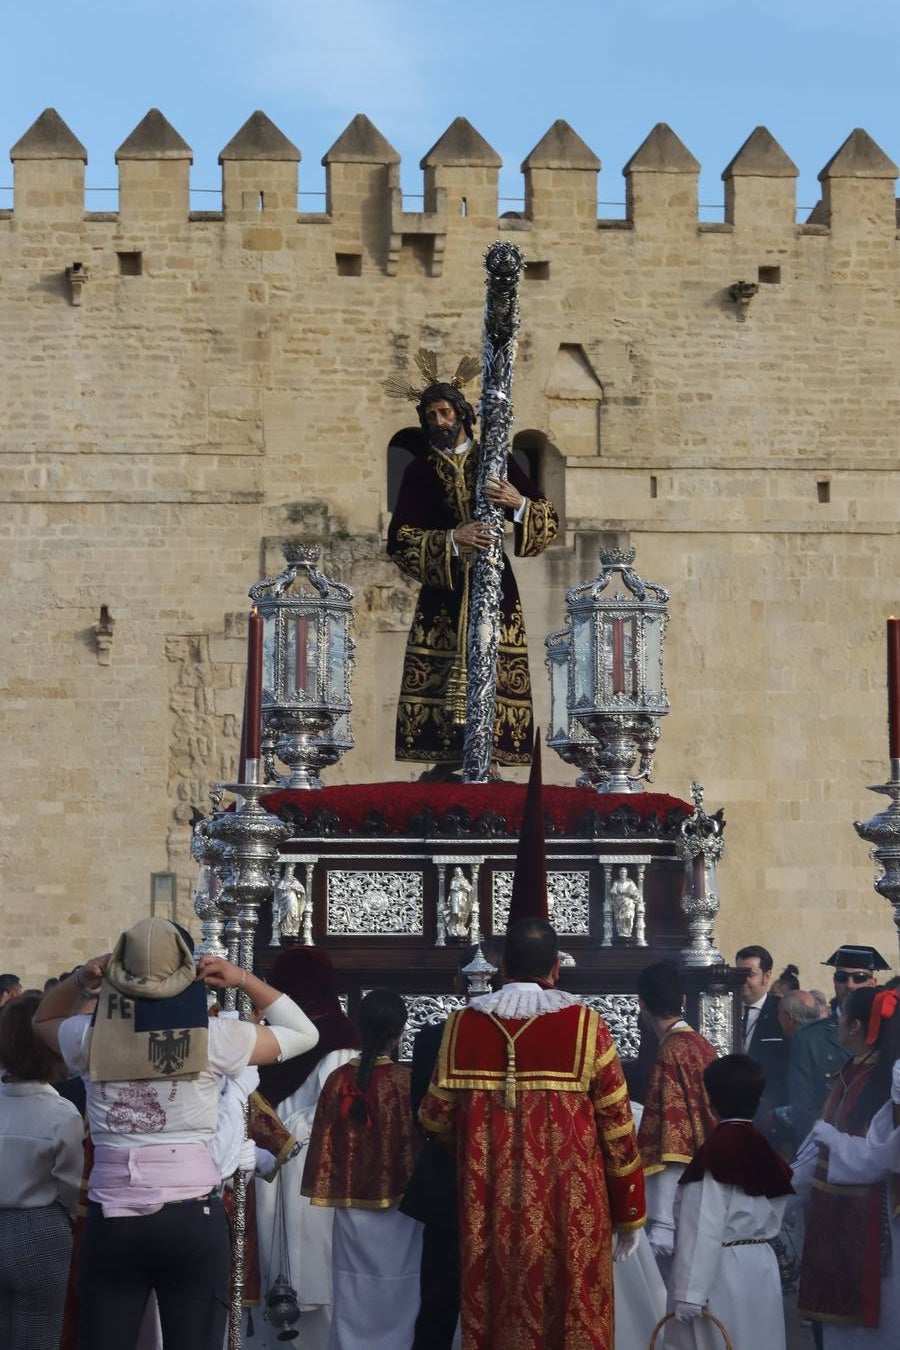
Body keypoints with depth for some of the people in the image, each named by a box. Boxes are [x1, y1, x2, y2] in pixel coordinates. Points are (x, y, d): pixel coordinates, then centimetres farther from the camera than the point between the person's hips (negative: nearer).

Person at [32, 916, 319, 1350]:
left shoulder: (93, 1040, 1)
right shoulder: (210, 1038, -3)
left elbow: (43, 1021, 26)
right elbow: (303, 1033, 11)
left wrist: (78, 981, 8)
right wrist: (244, 981, 6)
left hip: (110, 1222, 2)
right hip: (194, 1222, -1)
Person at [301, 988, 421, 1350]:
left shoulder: (338, 1080, -4)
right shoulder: (404, 1082, -13)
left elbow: (323, 1144, 2)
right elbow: (415, 1145, -9)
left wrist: (332, 1192, 12)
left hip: (350, 1205, 3)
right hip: (397, 1204, -3)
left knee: (354, 1292, 11)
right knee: (397, 1293, 7)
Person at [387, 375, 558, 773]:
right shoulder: (420, 471, 8)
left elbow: (549, 520, 4)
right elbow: (399, 539, -4)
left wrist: (519, 502, -18)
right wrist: (452, 540, -19)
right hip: (442, 589, 0)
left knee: (494, 672, -8)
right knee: (437, 673, -8)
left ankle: (491, 752, -4)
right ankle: (448, 755, -2)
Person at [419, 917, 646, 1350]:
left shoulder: (462, 1026, -1)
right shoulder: (586, 1025, -8)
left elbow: (435, 1118, 6)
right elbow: (617, 1126, -5)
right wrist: (628, 1212, 6)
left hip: (489, 1211, 2)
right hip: (569, 1211, -2)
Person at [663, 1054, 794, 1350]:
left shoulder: (714, 1153, -15)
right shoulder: (766, 1153, 6)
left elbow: (704, 1229, -19)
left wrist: (689, 1292, -18)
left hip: (721, 1271, -7)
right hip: (762, 1267, 7)